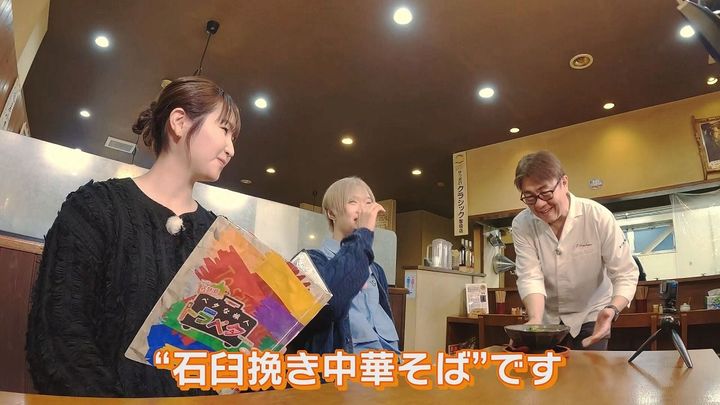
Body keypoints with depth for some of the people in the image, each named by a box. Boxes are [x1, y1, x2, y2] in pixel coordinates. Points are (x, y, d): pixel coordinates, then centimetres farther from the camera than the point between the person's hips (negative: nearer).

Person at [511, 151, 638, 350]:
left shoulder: (598, 217, -20)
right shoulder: (522, 225, -16)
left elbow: (625, 274, -18)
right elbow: (530, 276, -21)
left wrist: (612, 310, -37)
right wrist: (535, 321, -37)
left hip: (590, 316, -1)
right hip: (547, 318, 2)